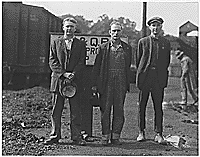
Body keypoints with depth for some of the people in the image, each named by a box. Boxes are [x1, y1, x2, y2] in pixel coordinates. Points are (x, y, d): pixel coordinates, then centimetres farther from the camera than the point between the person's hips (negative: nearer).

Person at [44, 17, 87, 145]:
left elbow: (82, 63, 3)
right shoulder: (56, 43, 11)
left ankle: (77, 137, 8)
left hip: (75, 81, 0)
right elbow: (52, 62, 2)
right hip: (58, 81, 1)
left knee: (76, 111, 1)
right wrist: (64, 73, -11)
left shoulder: (81, 44, 10)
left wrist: (73, 74, -13)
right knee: (56, 111, 4)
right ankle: (55, 136, 13)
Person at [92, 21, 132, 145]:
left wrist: (128, 83, 7)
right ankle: (105, 136, 13)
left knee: (119, 110, 4)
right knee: (105, 110, 3)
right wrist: (95, 84, -1)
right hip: (106, 83, -1)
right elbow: (97, 67, 4)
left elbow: (128, 67, 12)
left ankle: (115, 136, 14)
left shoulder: (127, 48, 9)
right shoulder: (103, 48, 5)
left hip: (121, 83, 1)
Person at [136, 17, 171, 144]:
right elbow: (138, 60, 10)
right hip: (144, 78, 0)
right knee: (142, 106, 4)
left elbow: (167, 61, 14)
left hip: (159, 79, 1)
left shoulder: (166, 43, 10)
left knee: (158, 107, 1)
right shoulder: (143, 42, 6)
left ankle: (159, 134, 7)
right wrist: (141, 73, 8)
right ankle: (141, 132, 14)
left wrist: (162, 74, 10)